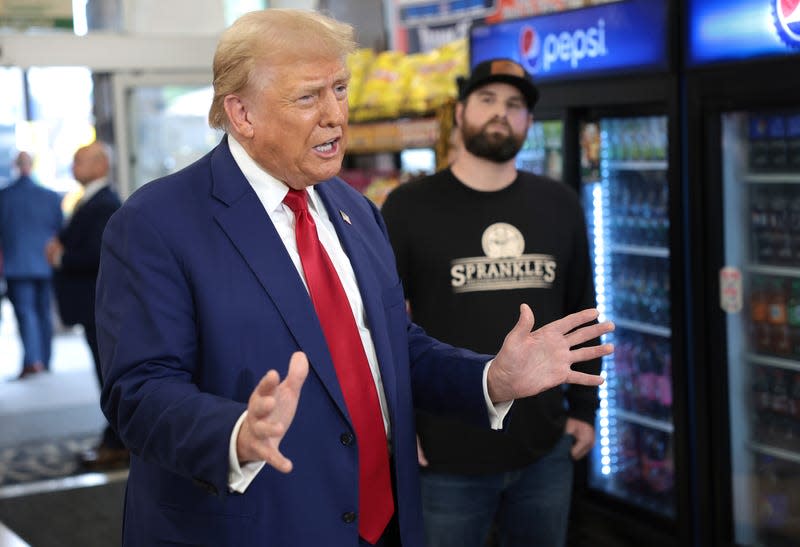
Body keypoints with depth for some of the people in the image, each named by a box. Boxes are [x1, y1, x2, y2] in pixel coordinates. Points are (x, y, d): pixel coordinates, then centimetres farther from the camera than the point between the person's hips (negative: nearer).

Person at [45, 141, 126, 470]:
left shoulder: (105, 205, -18)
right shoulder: (89, 201, 15)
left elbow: (97, 254, -25)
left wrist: (61, 258, -12)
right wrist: (60, 244, 3)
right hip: (94, 304, 10)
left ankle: (118, 446, 4)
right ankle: (116, 440, 24)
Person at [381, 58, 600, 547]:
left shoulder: (561, 206, 6)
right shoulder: (409, 207, -5)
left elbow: (581, 313, 12)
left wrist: (584, 408, 10)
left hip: (546, 453, 3)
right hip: (447, 459, -3)